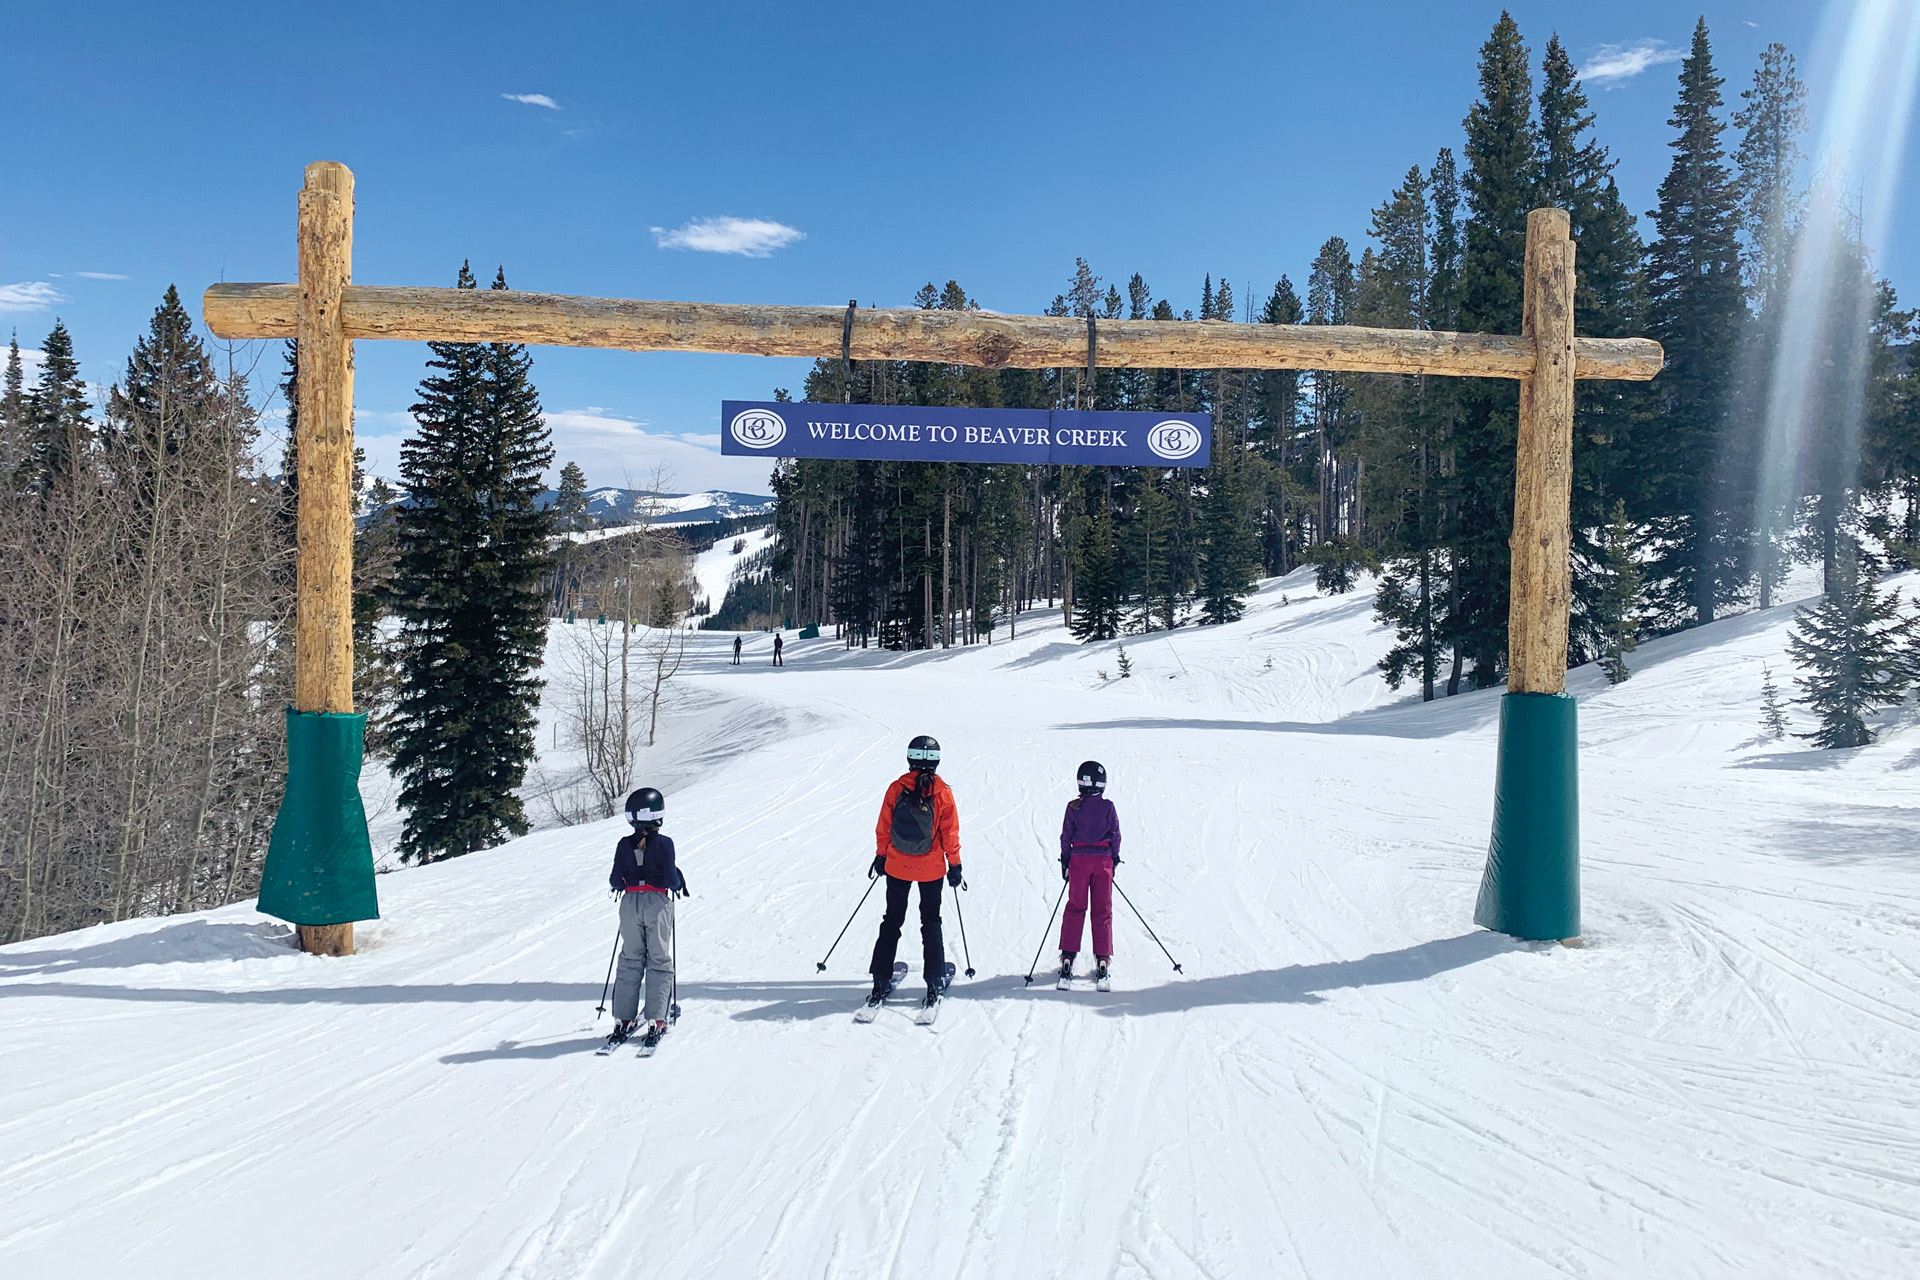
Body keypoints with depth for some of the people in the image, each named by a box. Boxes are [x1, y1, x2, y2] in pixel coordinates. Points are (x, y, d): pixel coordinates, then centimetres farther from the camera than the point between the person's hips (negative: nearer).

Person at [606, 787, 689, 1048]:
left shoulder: (624, 845, 0)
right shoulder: (664, 843, -9)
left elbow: (615, 880, -1)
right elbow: (671, 879, -12)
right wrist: (679, 884, 9)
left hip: (630, 903, 3)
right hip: (657, 902, -3)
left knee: (630, 961, 11)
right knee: (659, 961, 4)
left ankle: (623, 1020, 6)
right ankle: (656, 1021, -3)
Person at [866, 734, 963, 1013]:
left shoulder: (896, 788, -8)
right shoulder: (942, 792, -10)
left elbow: (883, 827, -1)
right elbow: (950, 832, -6)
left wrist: (881, 855, 12)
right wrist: (954, 864, 5)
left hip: (897, 866, 1)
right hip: (931, 869, -1)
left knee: (892, 922, 13)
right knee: (931, 923, 13)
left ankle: (880, 984, 12)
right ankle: (934, 985, 10)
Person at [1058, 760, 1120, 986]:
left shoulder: (1073, 807, -4)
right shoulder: (1108, 807, -3)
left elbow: (1066, 836, 0)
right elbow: (1115, 836, 1)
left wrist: (1064, 862, 9)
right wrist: (1114, 860, 13)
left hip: (1079, 859, 0)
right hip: (1103, 859, 0)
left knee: (1075, 908, 7)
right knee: (1103, 910, 6)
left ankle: (1068, 958, 1)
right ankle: (1102, 960, 2)